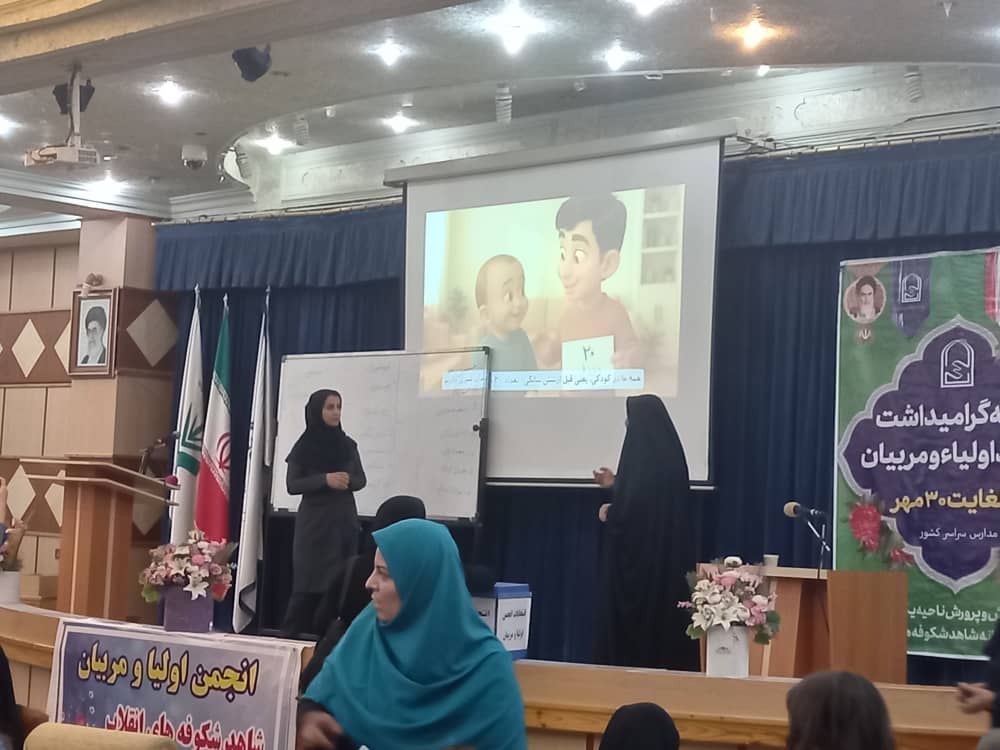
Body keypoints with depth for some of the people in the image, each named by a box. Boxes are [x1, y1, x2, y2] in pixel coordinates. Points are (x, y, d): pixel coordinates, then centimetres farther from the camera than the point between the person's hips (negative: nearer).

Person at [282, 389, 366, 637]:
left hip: (344, 519, 3)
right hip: (315, 521, -3)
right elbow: (292, 485, -7)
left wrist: (347, 481, -14)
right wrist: (325, 479, -20)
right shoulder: (303, 447, -2)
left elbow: (361, 480, 9)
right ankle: (291, 634, 1)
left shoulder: (347, 444, 9)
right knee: (310, 582, -7)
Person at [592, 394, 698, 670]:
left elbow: (629, 508, -23)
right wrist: (615, 484, 24)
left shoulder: (642, 457, -18)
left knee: (633, 617, 0)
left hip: (639, 555, -9)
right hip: (668, 555, 9)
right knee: (664, 612, 11)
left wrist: (608, 513, -3)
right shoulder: (669, 454, 9)